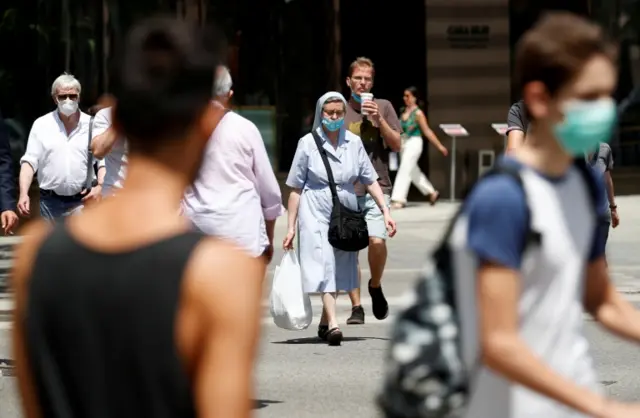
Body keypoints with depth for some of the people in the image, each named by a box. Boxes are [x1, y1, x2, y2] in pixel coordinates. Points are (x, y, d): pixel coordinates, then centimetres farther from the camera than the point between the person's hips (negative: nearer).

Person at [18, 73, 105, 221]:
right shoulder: (41, 125, 3)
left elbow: (103, 160, 4)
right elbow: (29, 161, -1)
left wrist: (100, 186, -14)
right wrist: (23, 193, -15)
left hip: (82, 201, -1)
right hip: (50, 202, 1)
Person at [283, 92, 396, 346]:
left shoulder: (353, 143, 4)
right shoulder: (308, 143, -3)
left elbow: (370, 181, 8)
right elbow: (295, 188, -1)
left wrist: (385, 211, -2)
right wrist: (291, 227, -3)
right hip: (315, 211, -4)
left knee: (340, 269, 9)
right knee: (324, 265, -15)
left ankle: (324, 323, 24)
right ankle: (333, 324, -23)